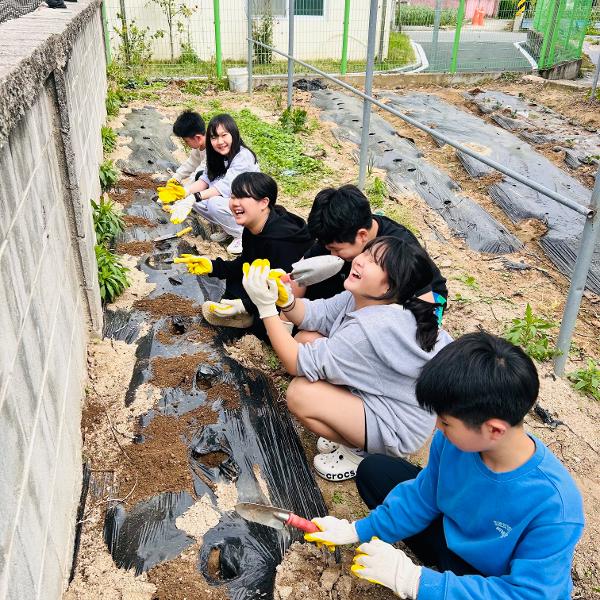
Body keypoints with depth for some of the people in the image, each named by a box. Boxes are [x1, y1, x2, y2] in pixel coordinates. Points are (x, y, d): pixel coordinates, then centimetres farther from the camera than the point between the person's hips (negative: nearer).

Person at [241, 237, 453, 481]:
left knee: (300, 393, -25)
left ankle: (363, 453, 1)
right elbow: (315, 314, 0)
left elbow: (298, 364, -27)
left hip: (397, 430, -8)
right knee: (305, 338, -1)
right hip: (372, 392, 9)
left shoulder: (372, 328, -34)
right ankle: (346, 426, 12)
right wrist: (286, 300, -21)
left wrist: (266, 306, -28)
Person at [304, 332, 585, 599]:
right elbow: (423, 497, -2)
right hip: (455, 539, 6)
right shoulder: (453, 440, -20)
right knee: (373, 470, 3)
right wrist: (357, 531, -5)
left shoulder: (554, 506, -35)